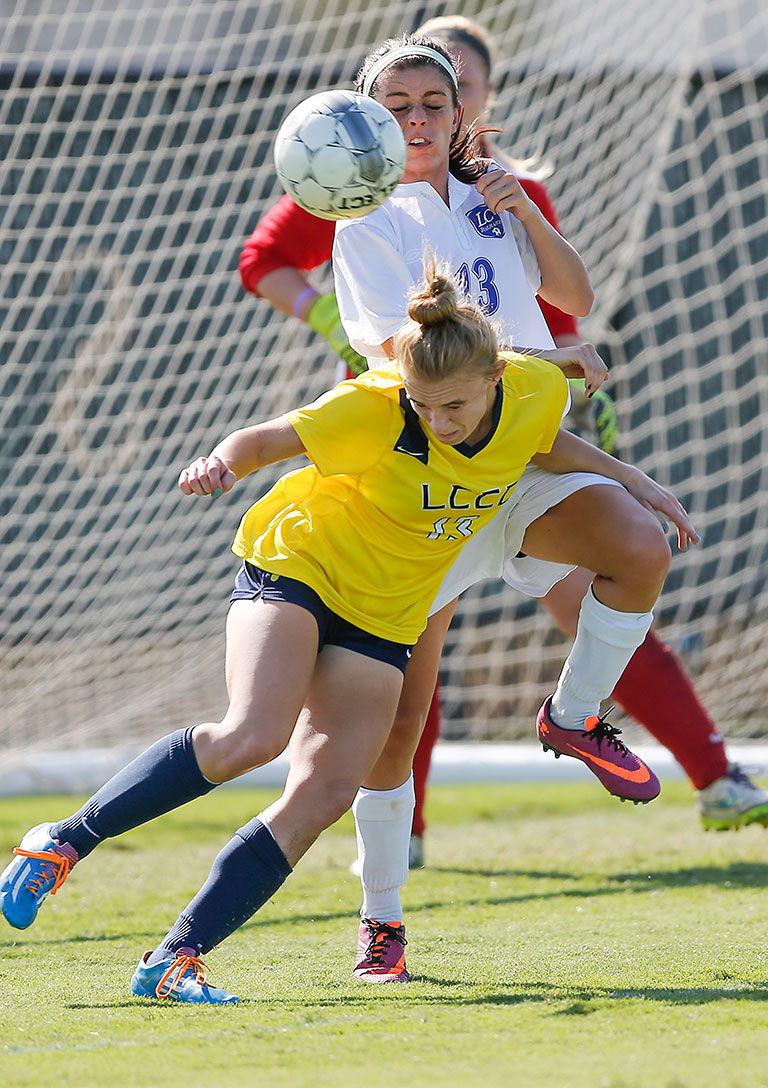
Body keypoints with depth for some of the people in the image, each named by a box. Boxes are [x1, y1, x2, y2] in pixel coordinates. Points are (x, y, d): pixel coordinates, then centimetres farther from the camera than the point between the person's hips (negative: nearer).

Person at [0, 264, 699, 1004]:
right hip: (296, 562, -5)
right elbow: (265, 440, -21)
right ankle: (65, 843, -16)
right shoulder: (372, 411, -27)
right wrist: (221, 463, -42)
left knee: (326, 795, -9)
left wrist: (635, 481, 10)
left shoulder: (537, 394, -13)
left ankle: (175, 960, -7)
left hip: (383, 616, 5)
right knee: (252, 736, -28)